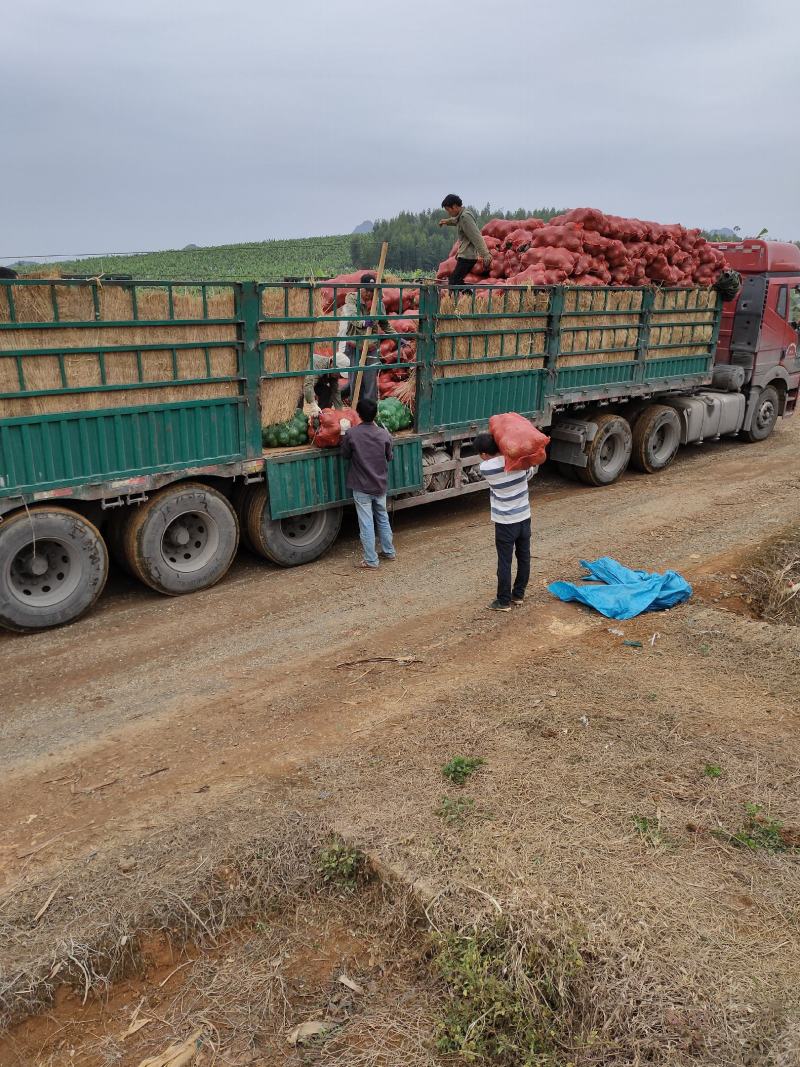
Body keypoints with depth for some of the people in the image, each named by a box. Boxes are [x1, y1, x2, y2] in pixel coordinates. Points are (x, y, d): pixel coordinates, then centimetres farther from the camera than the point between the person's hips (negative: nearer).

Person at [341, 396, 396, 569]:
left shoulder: (351, 434, -15)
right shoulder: (384, 435, -7)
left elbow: (345, 455, 1)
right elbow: (389, 458, 7)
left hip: (361, 487, -3)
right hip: (380, 485, 3)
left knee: (366, 523, 2)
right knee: (383, 518, 21)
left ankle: (371, 561, 7)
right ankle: (389, 551, 33)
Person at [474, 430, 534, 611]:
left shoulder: (485, 468, -17)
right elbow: (530, 474, 15)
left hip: (505, 522, -5)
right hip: (525, 517, 5)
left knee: (504, 562, 5)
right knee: (524, 557, 16)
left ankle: (504, 601, 14)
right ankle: (519, 595, 29)